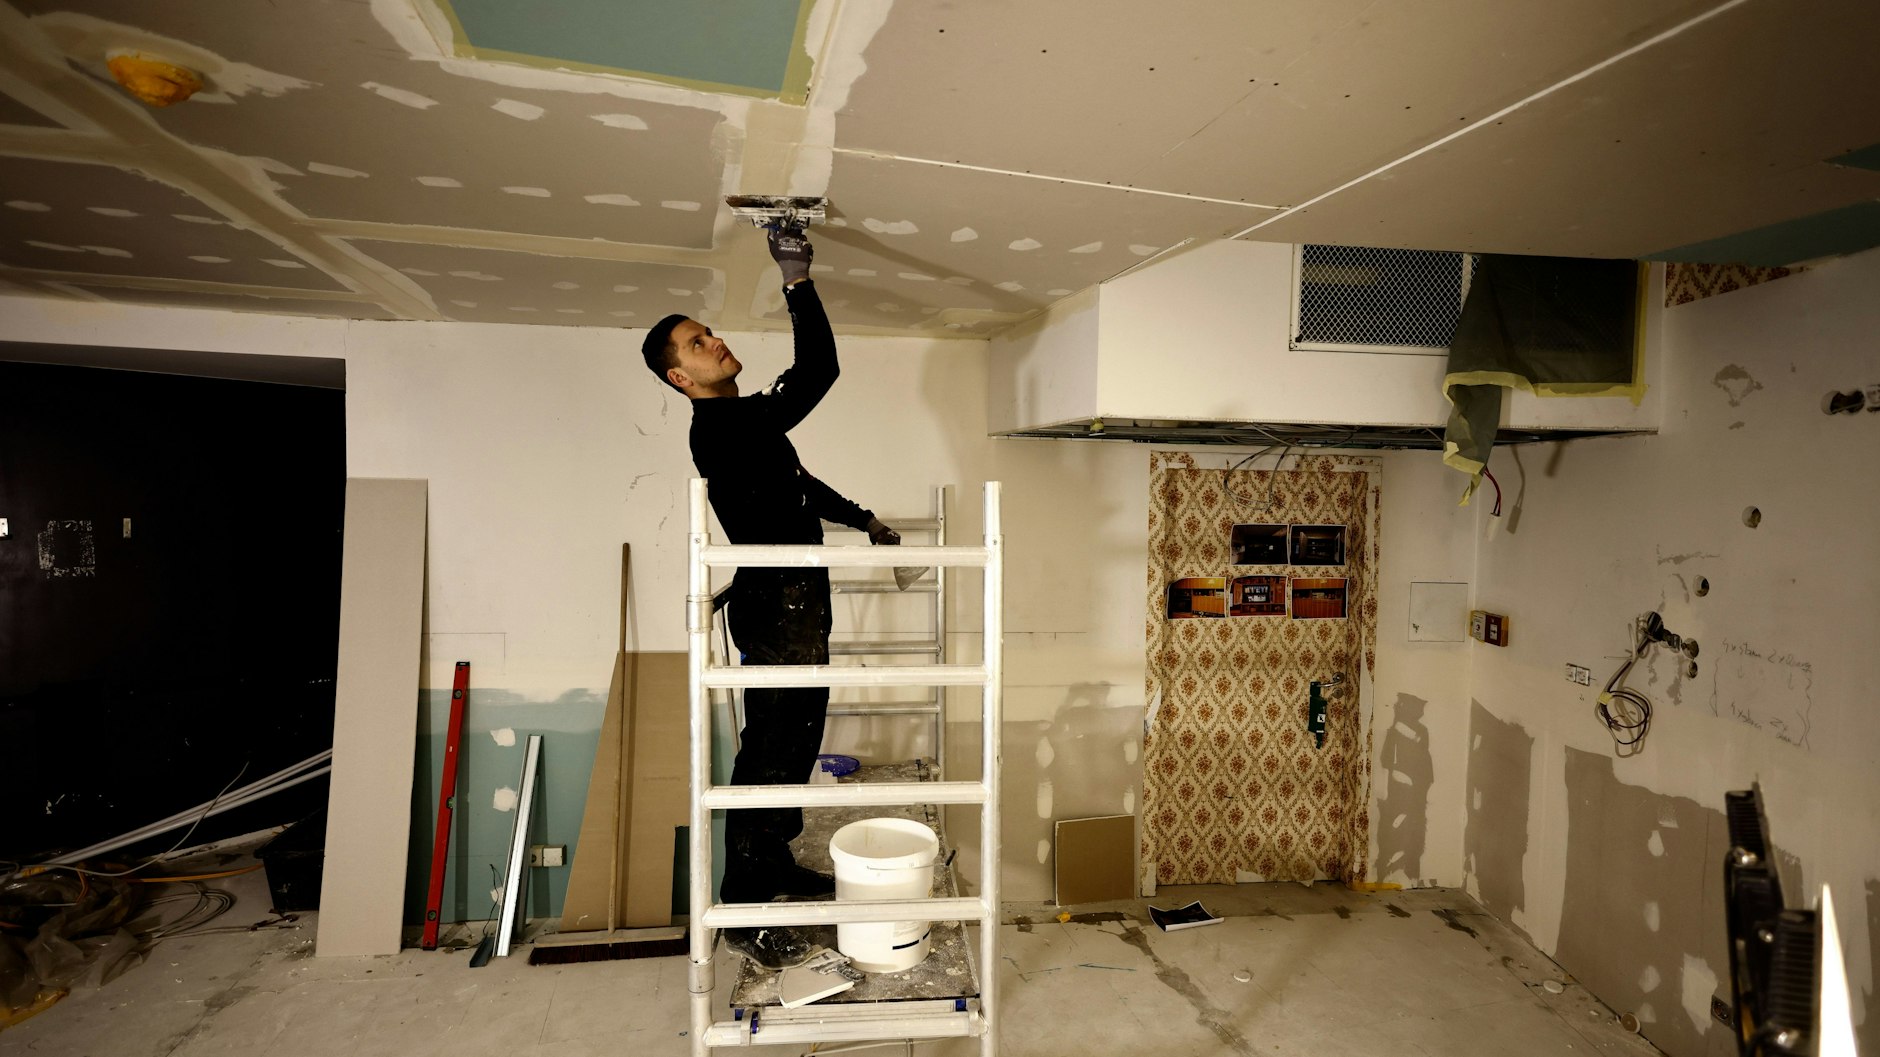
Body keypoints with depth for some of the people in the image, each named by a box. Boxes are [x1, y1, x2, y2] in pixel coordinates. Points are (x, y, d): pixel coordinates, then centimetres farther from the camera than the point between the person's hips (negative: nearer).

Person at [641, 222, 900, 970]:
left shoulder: (746, 421, 14)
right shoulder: (719, 429, -19)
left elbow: (800, 482, 29)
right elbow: (817, 374, -28)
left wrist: (863, 520, 30)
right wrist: (798, 282, -26)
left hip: (794, 604, 10)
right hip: (776, 608, -10)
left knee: (789, 742, 18)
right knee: (774, 749, -6)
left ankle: (776, 865, 32)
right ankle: (744, 907, 3)